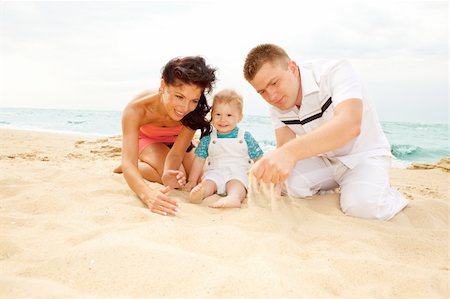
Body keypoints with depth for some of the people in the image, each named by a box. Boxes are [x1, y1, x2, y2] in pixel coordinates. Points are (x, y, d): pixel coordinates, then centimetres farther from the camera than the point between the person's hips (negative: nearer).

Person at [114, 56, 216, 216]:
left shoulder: (195, 112, -36)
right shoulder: (136, 109, -43)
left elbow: (176, 153, -34)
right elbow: (128, 162, -48)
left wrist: (168, 173, -58)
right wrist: (147, 194, -67)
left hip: (175, 139, 4)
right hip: (145, 138, -3)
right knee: (178, 178, -24)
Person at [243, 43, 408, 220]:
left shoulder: (335, 72, -25)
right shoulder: (277, 106, -4)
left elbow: (350, 124, -43)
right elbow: (284, 145, -14)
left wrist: (291, 152, -57)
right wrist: (268, 168, -39)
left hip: (364, 155, -5)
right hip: (322, 159, 5)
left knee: (361, 206, -31)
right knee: (290, 182, -23)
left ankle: (386, 195, 3)